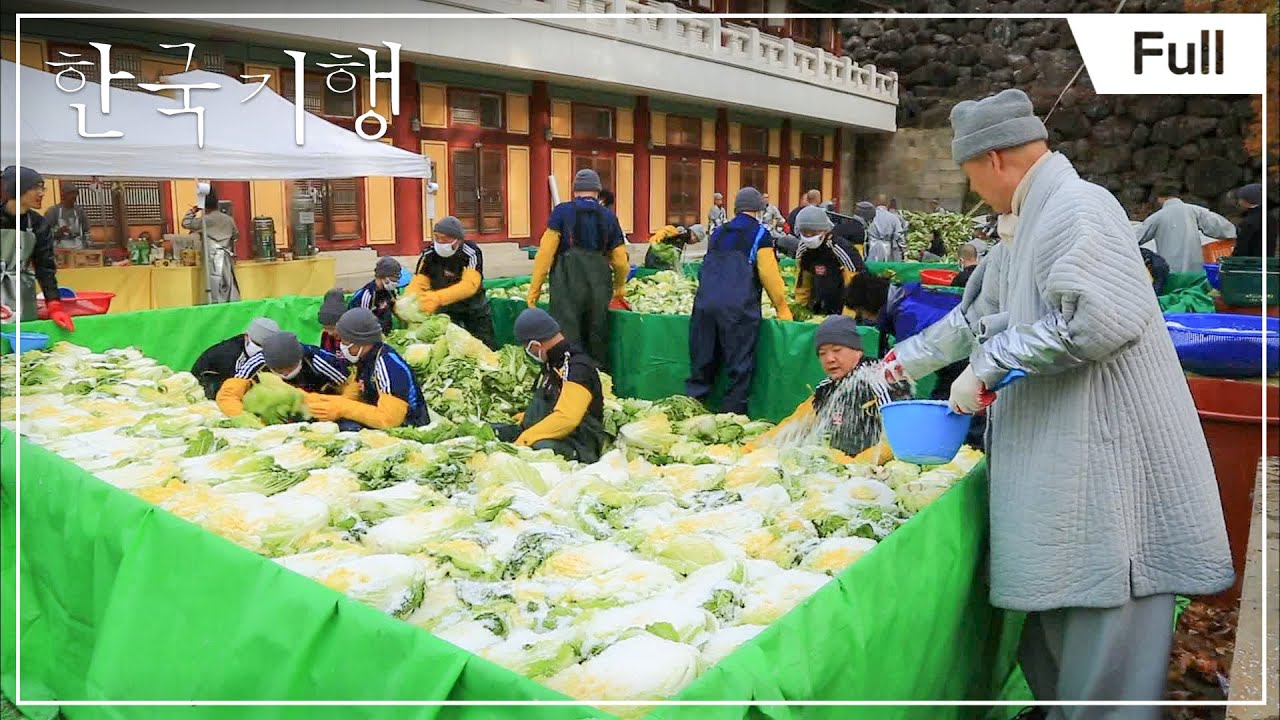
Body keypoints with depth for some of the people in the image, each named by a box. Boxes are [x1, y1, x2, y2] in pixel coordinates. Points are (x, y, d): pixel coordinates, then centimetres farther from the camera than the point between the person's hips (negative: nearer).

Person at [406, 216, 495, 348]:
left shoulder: (471, 253, -24)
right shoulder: (429, 255, -14)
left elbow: (470, 285, -38)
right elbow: (417, 284, -20)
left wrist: (438, 297, -52)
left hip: (474, 309, -2)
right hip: (445, 311, 2)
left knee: (487, 346, 8)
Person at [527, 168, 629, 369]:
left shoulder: (563, 211, 2)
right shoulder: (609, 217, 12)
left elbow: (545, 252, -6)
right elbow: (621, 261, 12)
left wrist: (534, 289, -3)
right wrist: (620, 289, 30)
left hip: (568, 286, -3)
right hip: (599, 288, 4)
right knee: (597, 341, 15)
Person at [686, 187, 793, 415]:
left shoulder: (718, 234, 20)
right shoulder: (759, 234, 3)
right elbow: (770, 275, -2)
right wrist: (782, 308, 7)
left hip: (704, 302, 5)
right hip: (738, 308, -5)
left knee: (702, 363, 11)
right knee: (740, 366, 3)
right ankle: (733, 412, 4)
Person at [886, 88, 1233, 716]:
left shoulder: (1078, 209, -15)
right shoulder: (1027, 223, 17)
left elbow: (1096, 320, -29)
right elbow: (980, 313, 28)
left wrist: (989, 364, -19)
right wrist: (909, 359, 31)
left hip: (1105, 466, -10)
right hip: (1058, 460, 10)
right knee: (1053, 632, 19)